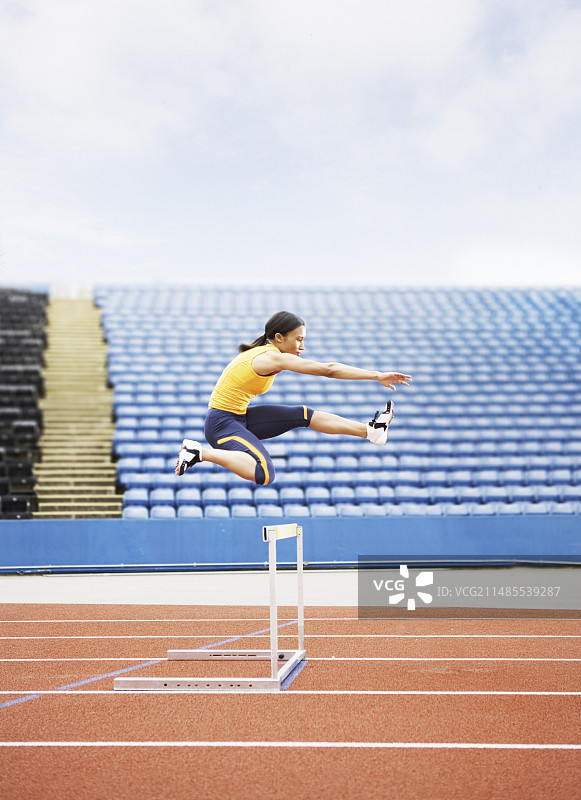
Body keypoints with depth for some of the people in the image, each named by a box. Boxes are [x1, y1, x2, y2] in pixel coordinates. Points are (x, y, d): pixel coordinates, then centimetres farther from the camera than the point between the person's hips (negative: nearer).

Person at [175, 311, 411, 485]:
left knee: (303, 415, 5)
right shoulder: (273, 357, -20)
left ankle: (371, 431, 9)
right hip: (221, 423, -10)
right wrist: (377, 376, -18)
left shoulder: (264, 352, 7)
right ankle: (200, 453, -18)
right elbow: (329, 369, -20)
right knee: (264, 474, -30)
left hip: (239, 417, 10)